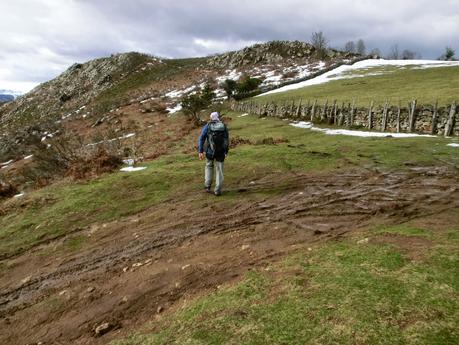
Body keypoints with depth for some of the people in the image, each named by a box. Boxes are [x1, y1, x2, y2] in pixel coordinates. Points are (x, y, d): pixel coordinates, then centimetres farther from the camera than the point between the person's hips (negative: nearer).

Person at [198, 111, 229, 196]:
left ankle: (208, 186, 19)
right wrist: (226, 152, 20)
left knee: (209, 167, 23)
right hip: (221, 152, 1)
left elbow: (201, 139, -7)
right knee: (219, 170, 9)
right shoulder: (224, 126, 7)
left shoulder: (207, 126, 1)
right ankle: (217, 190, 7)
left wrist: (200, 152, -8)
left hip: (210, 151, 0)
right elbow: (227, 140, 10)